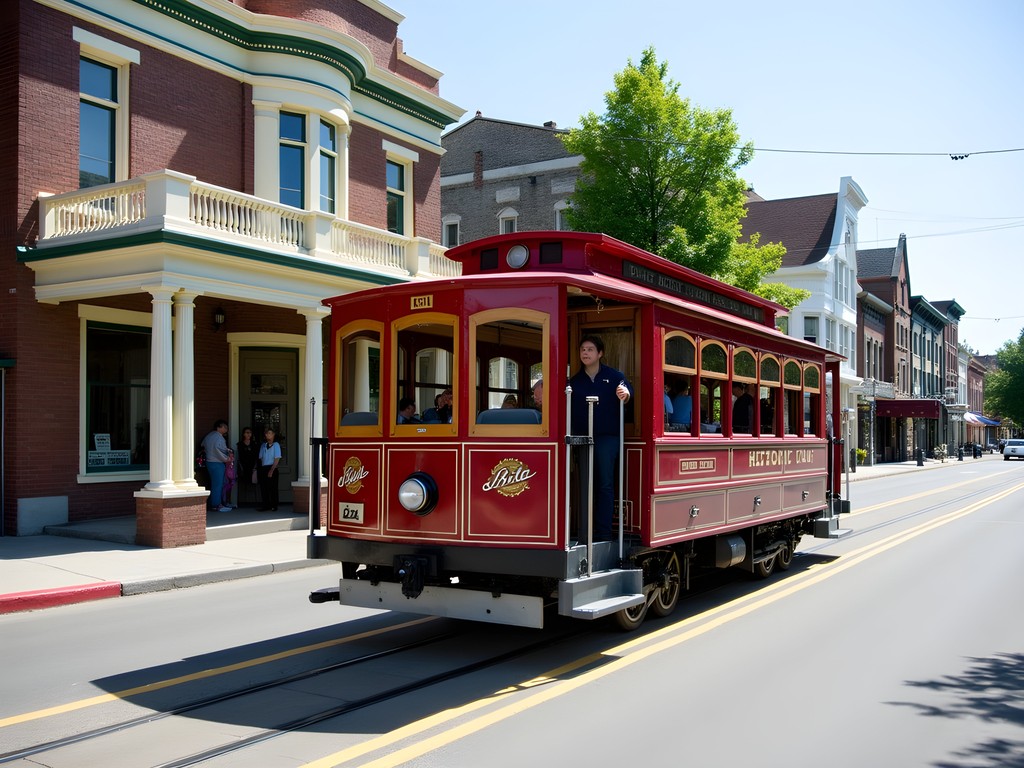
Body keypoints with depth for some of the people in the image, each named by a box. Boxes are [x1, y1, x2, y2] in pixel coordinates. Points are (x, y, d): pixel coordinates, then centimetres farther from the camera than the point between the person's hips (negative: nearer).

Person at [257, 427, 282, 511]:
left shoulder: (276, 445, -3)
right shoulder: (263, 446, 13)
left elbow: (277, 459, -9)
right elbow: (261, 458, 14)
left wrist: (271, 470, -15)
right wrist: (262, 468, 1)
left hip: (272, 468, -5)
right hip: (263, 468, 5)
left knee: (272, 488, -2)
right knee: (263, 488, 5)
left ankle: (273, 506, 4)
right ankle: (266, 505, 13)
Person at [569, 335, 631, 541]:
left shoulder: (613, 376, 2)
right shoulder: (575, 381, 11)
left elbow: (627, 391, -12)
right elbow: (569, 409, 8)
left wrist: (625, 394, -35)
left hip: (607, 437, -3)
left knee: (605, 485, -1)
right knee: (586, 485, 3)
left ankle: (603, 533, 3)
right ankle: (585, 534, 7)